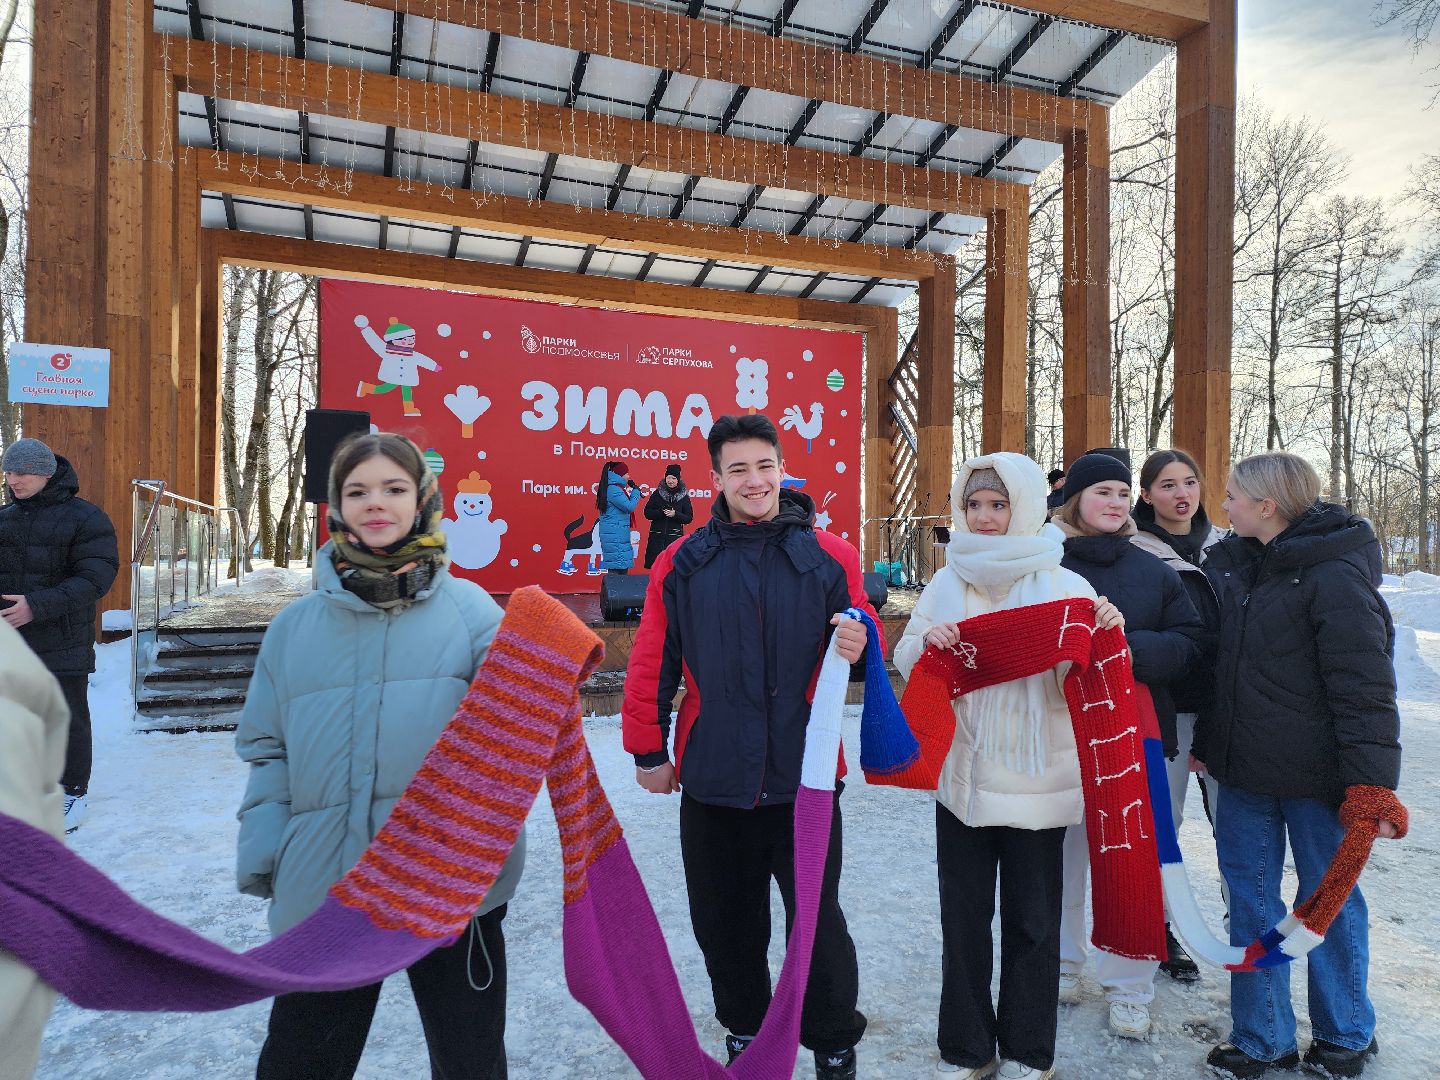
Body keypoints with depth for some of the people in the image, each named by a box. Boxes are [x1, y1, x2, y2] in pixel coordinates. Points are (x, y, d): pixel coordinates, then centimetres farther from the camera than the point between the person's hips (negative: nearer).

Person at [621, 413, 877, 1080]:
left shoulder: (829, 556, -2)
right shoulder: (682, 563, 0)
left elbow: (863, 631, 7)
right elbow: (651, 666, 4)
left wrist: (859, 642, -17)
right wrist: (648, 751, 6)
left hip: (804, 776, -1)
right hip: (712, 779, 2)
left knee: (818, 918, 10)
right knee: (725, 921, 18)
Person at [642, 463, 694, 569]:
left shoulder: (684, 496, 4)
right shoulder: (657, 493, 6)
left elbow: (689, 518, 1)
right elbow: (647, 513, 4)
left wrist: (675, 514, -15)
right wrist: (661, 512, -13)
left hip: (675, 537, -1)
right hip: (657, 536, 1)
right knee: (654, 563, -3)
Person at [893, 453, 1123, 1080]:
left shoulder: (1064, 585, -4)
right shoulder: (946, 583, 4)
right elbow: (905, 664, 6)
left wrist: (1107, 635, -25)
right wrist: (928, 641, -15)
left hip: (1036, 780, -2)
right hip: (960, 775, 3)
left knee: (1032, 919, 11)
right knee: (963, 916, 13)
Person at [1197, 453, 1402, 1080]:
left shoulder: (1336, 576, -16)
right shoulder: (1231, 563, 6)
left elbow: (1366, 689, -18)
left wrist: (1371, 785, -21)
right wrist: (1205, 741, 19)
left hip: (1315, 777, -6)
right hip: (1244, 770, 6)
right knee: (1250, 899, 12)